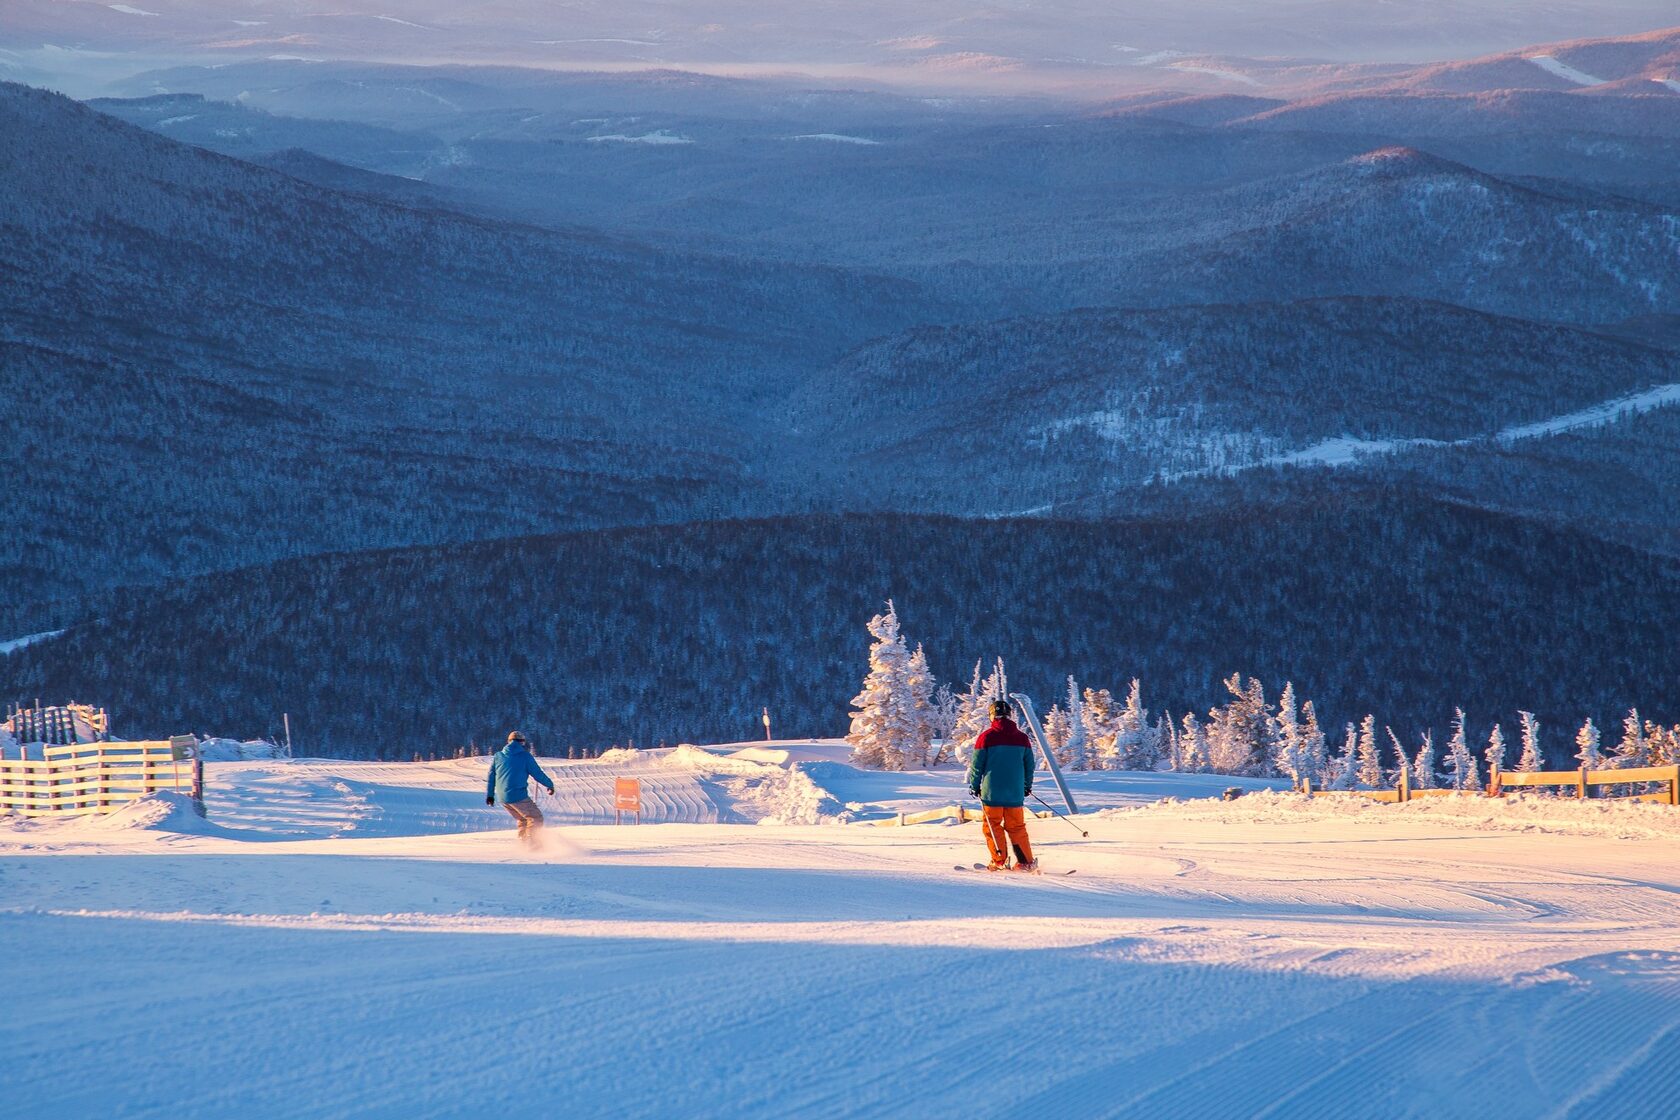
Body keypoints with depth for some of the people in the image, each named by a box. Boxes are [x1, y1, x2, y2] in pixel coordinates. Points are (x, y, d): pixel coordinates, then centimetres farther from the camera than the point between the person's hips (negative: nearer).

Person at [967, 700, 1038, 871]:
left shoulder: (986, 737, -8)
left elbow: (977, 764, -4)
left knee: (992, 825, 8)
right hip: (1015, 793, 3)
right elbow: (1029, 765, 11)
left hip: (992, 792, -3)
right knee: (1017, 827, 11)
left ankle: (999, 861, 2)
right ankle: (1026, 862, 8)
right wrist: (1027, 786, 24)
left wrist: (974, 786, 9)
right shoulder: (1022, 738, 3)